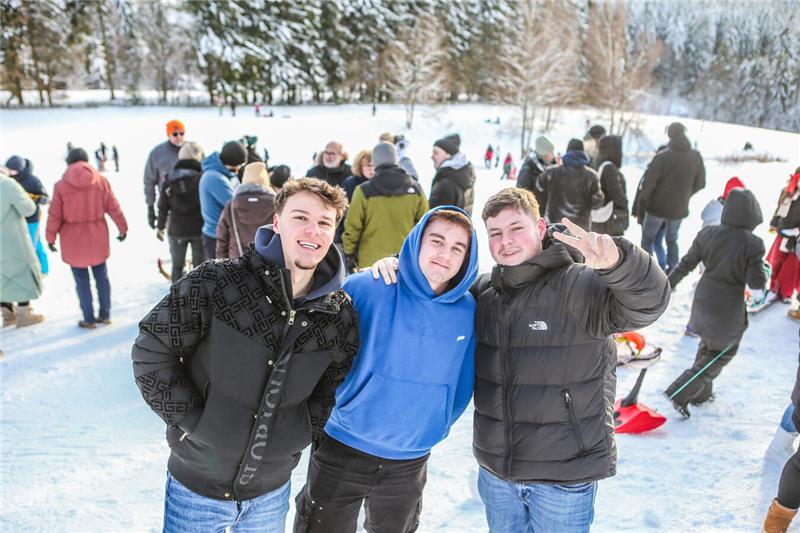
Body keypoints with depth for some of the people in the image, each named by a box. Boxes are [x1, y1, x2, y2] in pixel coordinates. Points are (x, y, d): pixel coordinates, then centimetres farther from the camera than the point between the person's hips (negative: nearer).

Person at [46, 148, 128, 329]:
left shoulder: (61, 186, -10)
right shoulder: (101, 181, -6)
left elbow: (54, 215, -6)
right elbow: (113, 208, -1)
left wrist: (50, 237, 6)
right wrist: (123, 228, 10)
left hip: (74, 241, -2)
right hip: (97, 238, 2)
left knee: (81, 280, 7)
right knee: (101, 276, 15)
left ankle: (88, 319, 12)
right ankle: (105, 315, 21)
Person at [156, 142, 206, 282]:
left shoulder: (169, 178, -3)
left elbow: (163, 206, 1)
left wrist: (161, 227, 14)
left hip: (176, 230, 2)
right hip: (198, 229, -2)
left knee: (177, 266, 17)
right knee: (199, 266, 9)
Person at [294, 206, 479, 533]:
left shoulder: (467, 311, -7)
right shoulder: (366, 289, -18)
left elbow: (462, 382, 7)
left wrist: (435, 427, 9)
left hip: (411, 462, 3)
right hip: (342, 452, -3)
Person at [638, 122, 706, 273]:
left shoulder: (663, 156, -19)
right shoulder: (696, 157, -4)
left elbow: (649, 181, -18)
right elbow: (700, 182, 4)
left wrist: (643, 201, -2)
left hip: (658, 206, -4)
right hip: (679, 208, 4)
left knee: (647, 238, 13)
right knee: (672, 239, 23)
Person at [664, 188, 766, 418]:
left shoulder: (707, 233, -7)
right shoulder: (753, 244, -19)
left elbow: (685, 265, -1)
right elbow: (756, 282, -17)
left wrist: (667, 285, 12)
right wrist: (764, 270, 5)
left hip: (704, 301, 5)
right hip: (729, 309, -5)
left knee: (708, 346, 26)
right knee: (722, 354, 13)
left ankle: (701, 393, 38)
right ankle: (680, 393, 4)